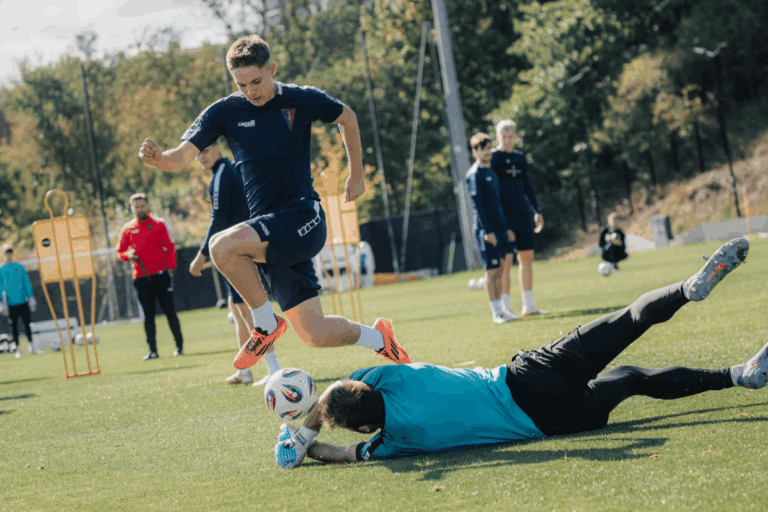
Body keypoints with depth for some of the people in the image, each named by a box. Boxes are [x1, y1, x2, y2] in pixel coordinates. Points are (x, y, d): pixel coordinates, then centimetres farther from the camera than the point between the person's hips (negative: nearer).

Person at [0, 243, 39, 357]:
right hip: (11, 304, -1)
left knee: (27, 323, -2)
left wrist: (31, 298, 8)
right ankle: (18, 349, 11)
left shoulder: (19, 267, 6)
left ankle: (31, 346, 3)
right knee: (14, 325, 4)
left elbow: (27, 283, 10)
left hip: (23, 301, 1)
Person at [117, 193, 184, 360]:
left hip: (160, 275, -2)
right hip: (141, 277, 2)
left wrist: (170, 267, -7)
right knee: (148, 315, 4)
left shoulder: (159, 224, 4)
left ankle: (179, 346, 6)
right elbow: (120, 251, 15)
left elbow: (170, 246, 3)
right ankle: (153, 350, 7)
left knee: (169, 311, 0)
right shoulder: (128, 229, 9)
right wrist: (128, 255, -8)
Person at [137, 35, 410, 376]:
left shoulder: (302, 101, 0)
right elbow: (182, 157, -6)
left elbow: (347, 118, 19)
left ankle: (266, 325, -7)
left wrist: (356, 175, 21)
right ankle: (378, 338, 28)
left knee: (223, 246, -29)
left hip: (302, 218, -4)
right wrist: (157, 158, -28)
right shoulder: (224, 112, 4)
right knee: (315, 334, -2)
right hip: (268, 237, 4)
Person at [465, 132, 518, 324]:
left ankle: (505, 308, 12)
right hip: (487, 230, -8)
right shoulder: (474, 174, -8)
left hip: (501, 228, 8)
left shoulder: (492, 172, 18)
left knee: (501, 270, 7)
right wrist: (487, 231, -18)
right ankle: (496, 312, -4)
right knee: (492, 271, -6)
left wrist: (507, 228, 20)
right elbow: (477, 204, -13)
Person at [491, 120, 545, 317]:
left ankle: (528, 306, 13)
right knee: (505, 260, -6)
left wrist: (537, 211, 18)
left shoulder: (520, 157, 13)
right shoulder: (493, 157, -4)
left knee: (527, 257, 6)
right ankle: (505, 308, -2)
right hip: (503, 215, -6)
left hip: (522, 212, 6)